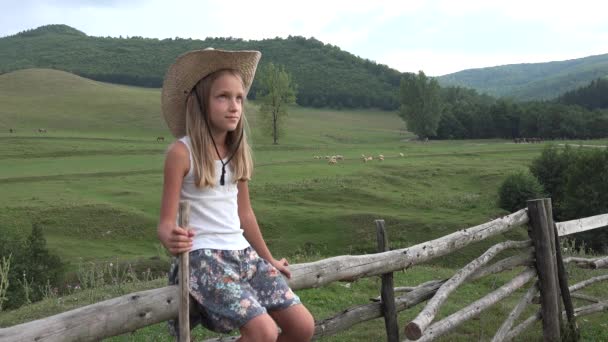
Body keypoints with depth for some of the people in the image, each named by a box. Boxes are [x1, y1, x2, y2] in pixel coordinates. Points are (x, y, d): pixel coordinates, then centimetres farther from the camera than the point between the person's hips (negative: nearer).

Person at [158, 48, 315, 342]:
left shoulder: (239, 151, 8)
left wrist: (269, 260, 24)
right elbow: (166, 222, -11)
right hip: (202, 257, -6)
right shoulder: (181, 152, -10)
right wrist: (172, 240, -35)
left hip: (243, 253, 7)